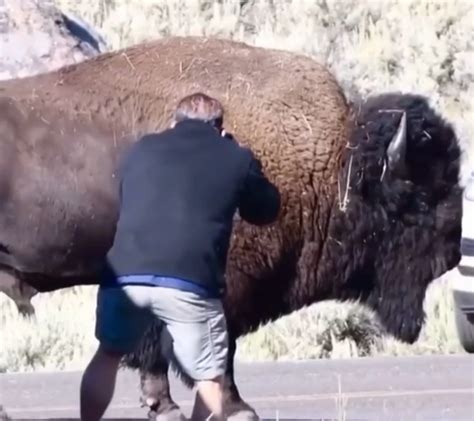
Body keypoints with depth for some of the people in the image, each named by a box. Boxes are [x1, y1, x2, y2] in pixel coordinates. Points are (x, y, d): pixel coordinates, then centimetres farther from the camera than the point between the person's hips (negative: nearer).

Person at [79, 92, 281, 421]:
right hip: (190, 282, -3)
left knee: (108, 355, 27)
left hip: (125, 275, 3)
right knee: (211, 380, 10)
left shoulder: (142, 149, 18)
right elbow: (267, 211, 27)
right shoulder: (237, 159, 11)